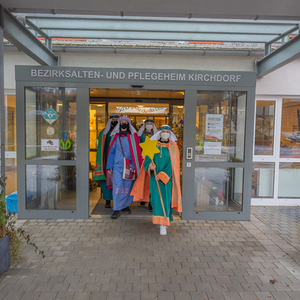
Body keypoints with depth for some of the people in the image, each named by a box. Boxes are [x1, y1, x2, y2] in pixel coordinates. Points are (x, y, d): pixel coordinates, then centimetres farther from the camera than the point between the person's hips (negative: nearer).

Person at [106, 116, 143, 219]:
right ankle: (117, 210, -2)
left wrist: (135, 167, -7)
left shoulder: (133, 137, 4)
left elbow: (137, 152, 1)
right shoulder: (115, 137, 9)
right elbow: (111, 152, 11)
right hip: (117, 166, 0)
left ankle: (125, 205, 25)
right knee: (117, 186, -7)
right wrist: (109, 167, 6)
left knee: (128, 187, 7)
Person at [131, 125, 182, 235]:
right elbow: (147, 160, 3)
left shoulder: (173, 147, -3)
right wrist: (150, 166, -20)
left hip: (167, 178, -1)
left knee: (165, 200, -1)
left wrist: (162, 175, -18)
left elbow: (172, 165, -9)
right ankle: (160, 220, 24)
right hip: (154, 177, 2)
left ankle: (163, 225, 6)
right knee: (156, 199, 3)